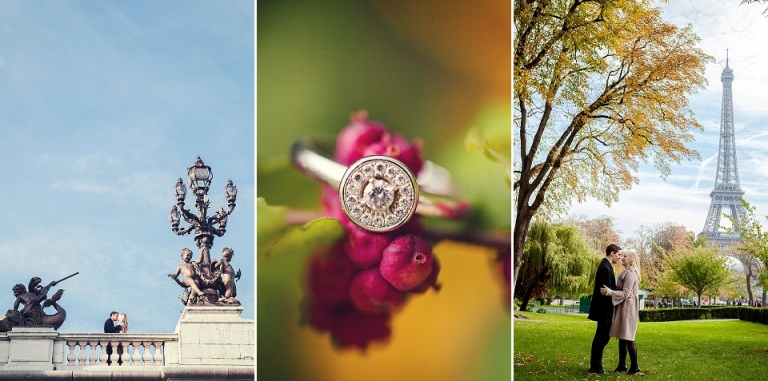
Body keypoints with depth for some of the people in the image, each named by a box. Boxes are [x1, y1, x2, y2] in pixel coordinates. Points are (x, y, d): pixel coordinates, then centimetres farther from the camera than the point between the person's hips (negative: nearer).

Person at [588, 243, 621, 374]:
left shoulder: (605, 266, 14)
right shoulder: (605, 267, -17)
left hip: (604, 308, 11)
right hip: (604, 308, -11)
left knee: (602, 336, 14)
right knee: (601, 337, -5)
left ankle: (595, 365, 19)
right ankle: (595, 367, 0)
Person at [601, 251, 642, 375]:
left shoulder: (630, 274, -14)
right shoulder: (626, 273, 17)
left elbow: (625, 293, -20)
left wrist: (609, 292, -27)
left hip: (627, 308, -10)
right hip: (623, 307, 10)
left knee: (628, 338, -8)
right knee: (622, 337, 10)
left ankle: (634, 366, -3)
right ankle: (622, 364, 14)